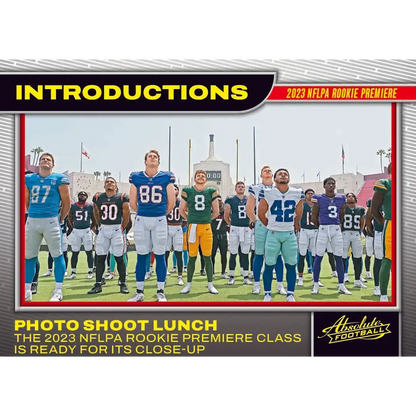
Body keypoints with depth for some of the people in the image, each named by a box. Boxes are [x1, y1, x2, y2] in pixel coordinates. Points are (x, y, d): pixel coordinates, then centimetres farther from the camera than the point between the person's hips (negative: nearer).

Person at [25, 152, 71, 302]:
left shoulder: (59, 179, -3)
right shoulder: (28, 179, 9)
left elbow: (67, 202, 1)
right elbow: (27, 201, 19)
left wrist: (60, 220, 4)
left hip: (51, 220, -4)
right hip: (32, 220, 4)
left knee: (57, 255, -1)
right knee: (29, 256, 8)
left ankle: (58, 291, 6)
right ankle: (26, 291, 17)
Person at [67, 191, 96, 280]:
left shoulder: (90, 206, 1)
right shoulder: (73, 206, 1)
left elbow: (94, 220, 8)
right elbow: (70, 219, 11)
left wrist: (90, 228, 3)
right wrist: (74, 227, 6)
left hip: (86, 231, -1)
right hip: (76, 231, 1)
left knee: (89, 252, 2)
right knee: (75, 252, 5)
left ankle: (90, 272, 9)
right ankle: (73, 272, 13)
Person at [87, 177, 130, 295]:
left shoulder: (122, 198, -5)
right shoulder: (98, 198, 3)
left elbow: (126, 217, 2)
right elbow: (97, 215, 15)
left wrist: (121, 229, 5)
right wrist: (101, 227, 12)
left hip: (116, 229, -3)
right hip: (103, 229, 3)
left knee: (119, 258, 1)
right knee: (100, 258, 4)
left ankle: (123, 284, 11)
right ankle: (98, 284, 12)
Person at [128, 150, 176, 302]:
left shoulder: (167, 178, -1)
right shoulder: (135, 177, 2)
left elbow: (171, 202, 5)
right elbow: (133, 203, 10)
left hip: (159, 220, -1)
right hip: (141, 220, 1)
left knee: (160, 256, 2)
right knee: (141, 256, 5)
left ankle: (160, 292, 10)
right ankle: (139, 292, 13)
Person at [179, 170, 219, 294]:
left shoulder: (211, 192, 6)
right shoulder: (187, 191, 5)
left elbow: (216, 211, 14)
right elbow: (181, 210, 13)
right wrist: (191, 220, 11)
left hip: (206, 228, 1)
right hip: (192, 227, 0)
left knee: (207, 257, 3)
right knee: (192, 257, 4)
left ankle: (210, 285, 13)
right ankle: (188, 284, 15)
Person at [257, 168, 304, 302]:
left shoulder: (297, 193, 1)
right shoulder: (267, 192, -7)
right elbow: (261, 214, 4)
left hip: (290, 234, 3)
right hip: (273, 234, -2)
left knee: (291, 265, 5)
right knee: (269, 265, 1)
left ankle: (290, 295, 16)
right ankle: (267, 294, 13)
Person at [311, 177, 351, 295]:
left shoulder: (341, 199, 6)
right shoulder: (319, 198, -4)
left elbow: (341, 216, 16)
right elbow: (314, 217, 2)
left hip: (336, 229, 4)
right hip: (323, 229, -3)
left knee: (339, 257, 6)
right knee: (319, 256, 0)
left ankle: (341, 286, 13)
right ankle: (316, 285, 8)